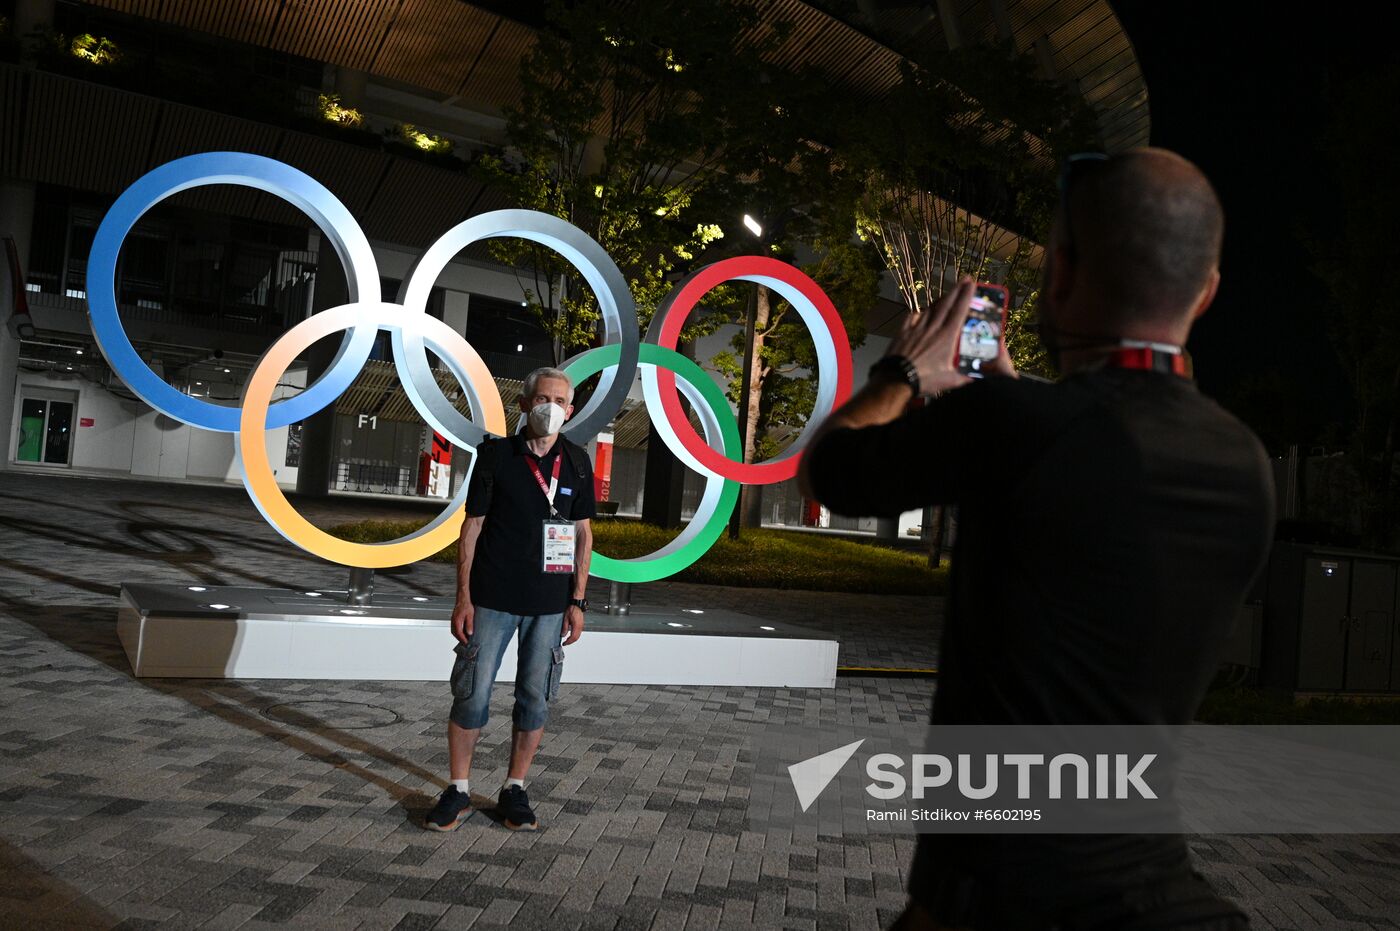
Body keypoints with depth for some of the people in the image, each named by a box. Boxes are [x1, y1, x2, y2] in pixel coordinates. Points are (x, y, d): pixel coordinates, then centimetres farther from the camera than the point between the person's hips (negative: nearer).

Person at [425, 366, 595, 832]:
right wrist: (463, 597, -6)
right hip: (493, 597, -2)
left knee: (535, 698, 8)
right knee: (471, 695, 2)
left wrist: (577, 601, 3)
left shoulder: (577, 462, 4)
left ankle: (515, 790, 23)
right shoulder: (495, 455, -3)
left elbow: (583, 533, 8)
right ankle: (458, 791, 18)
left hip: (551, 602, 2)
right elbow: (472, 526, -2)